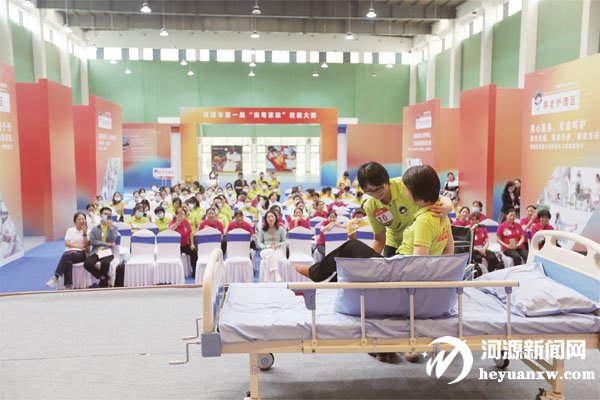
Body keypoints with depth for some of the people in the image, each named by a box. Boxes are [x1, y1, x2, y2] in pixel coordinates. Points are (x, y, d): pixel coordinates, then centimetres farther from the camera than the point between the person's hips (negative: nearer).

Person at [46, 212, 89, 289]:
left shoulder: (87, 231, 11)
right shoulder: (70, 230, 18)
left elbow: (86, 245, -2)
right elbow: (67, 243, 4)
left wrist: (84, 232, -9)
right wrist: (79, 247, -9)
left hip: (81, 254, -2)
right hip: (69, 252, 2)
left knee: (66, 255, -35)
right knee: (68, 262, -35)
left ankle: (56, 277, -35)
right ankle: (68, 285, -42)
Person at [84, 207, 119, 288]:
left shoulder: (114, 228, 15)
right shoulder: (94, 229, 17)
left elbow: (113, 241, -2)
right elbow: (92, 241, 1)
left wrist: (110, 226, -5)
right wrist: (106, 243, -6)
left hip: (108, 252, -2)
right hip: (96, 252, 2)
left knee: (105, 262, -36)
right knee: (87, 263, -29)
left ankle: (103, 279, -6)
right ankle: (104, 277, -6)